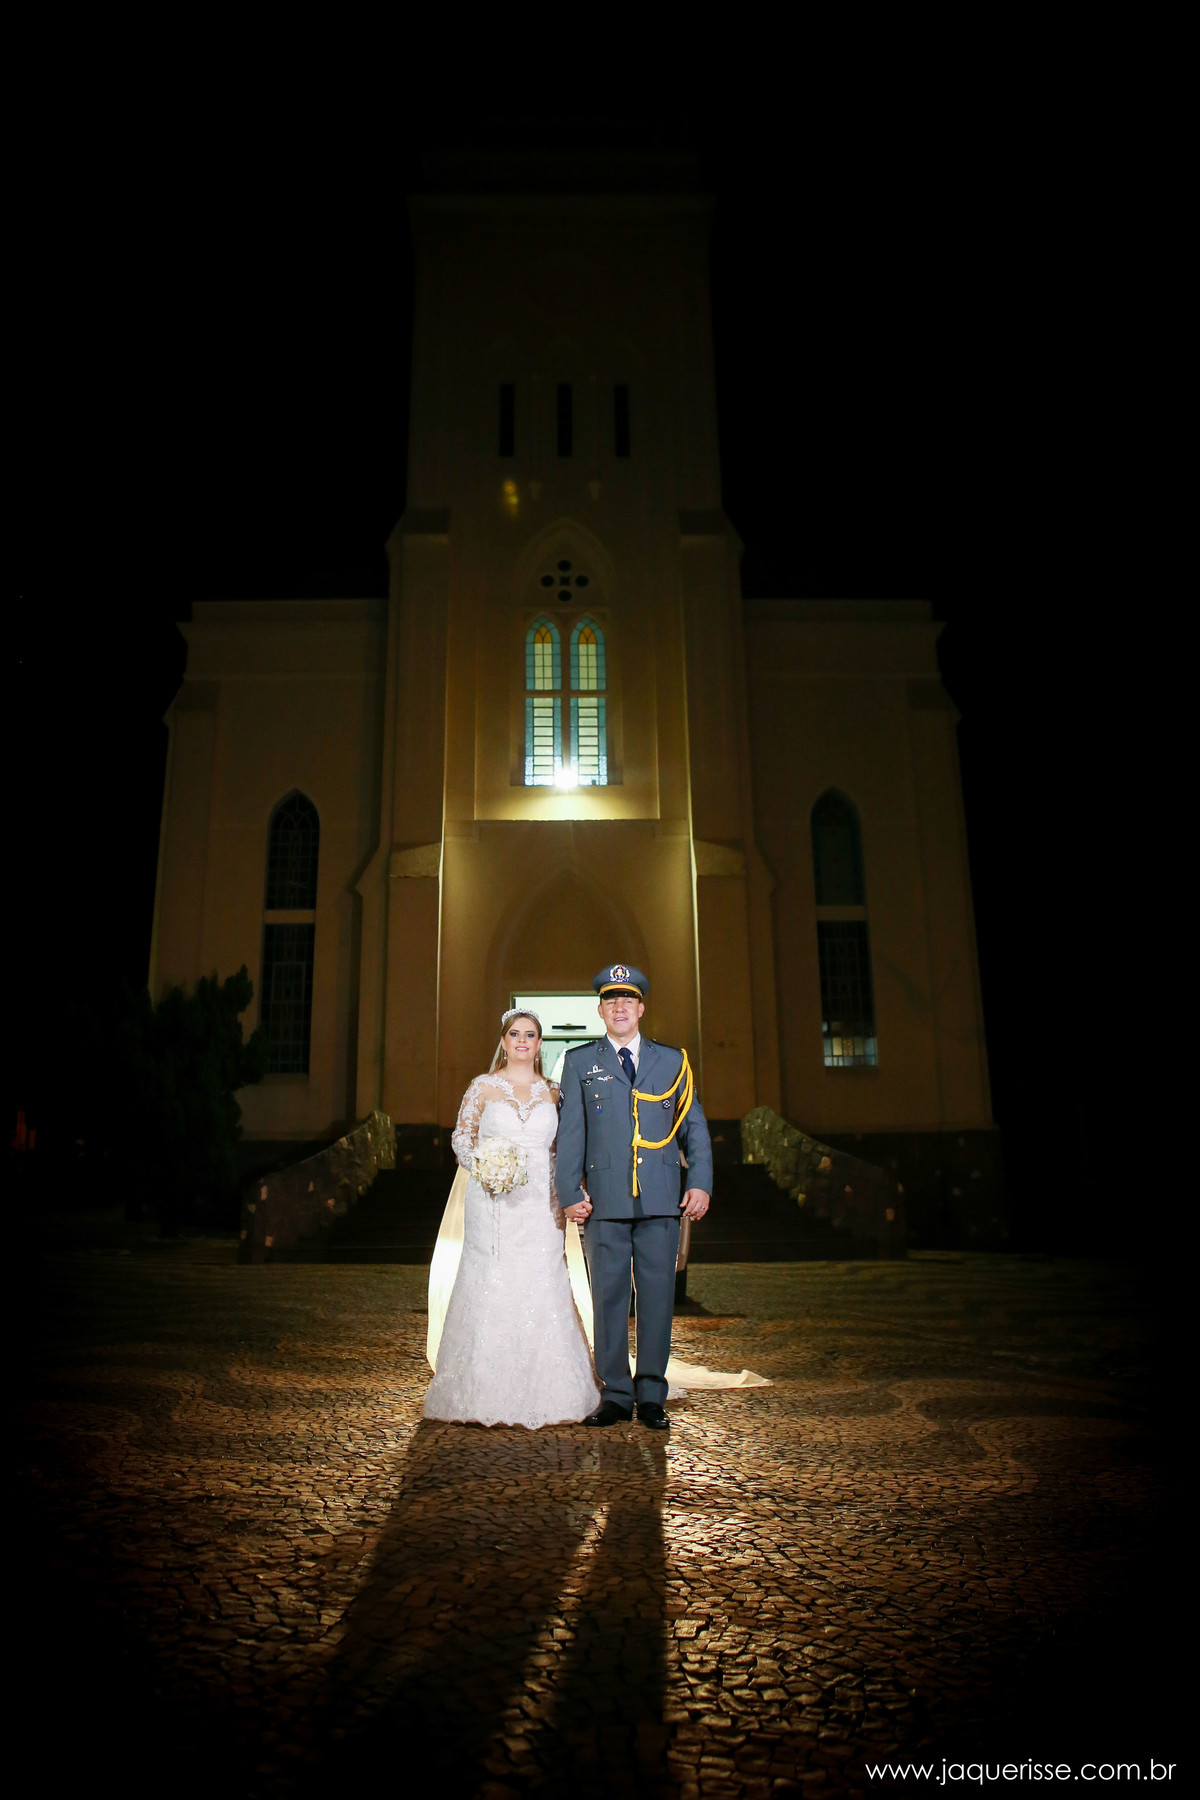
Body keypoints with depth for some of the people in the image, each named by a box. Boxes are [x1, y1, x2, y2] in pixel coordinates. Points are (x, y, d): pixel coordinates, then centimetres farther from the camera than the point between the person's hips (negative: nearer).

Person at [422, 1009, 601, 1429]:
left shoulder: (552, 1093, 10)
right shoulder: (483, 1087, 5)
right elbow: (462, 1138, 7)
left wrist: (572, 1196, -1)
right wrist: (483, 1169, -11)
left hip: (541, 1205, 2)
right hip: (492, 1202, -2)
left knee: (540, 1290, -1)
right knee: (489, 1288, -3)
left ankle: (539, 1396, 11)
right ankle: (485, 1397, 7)